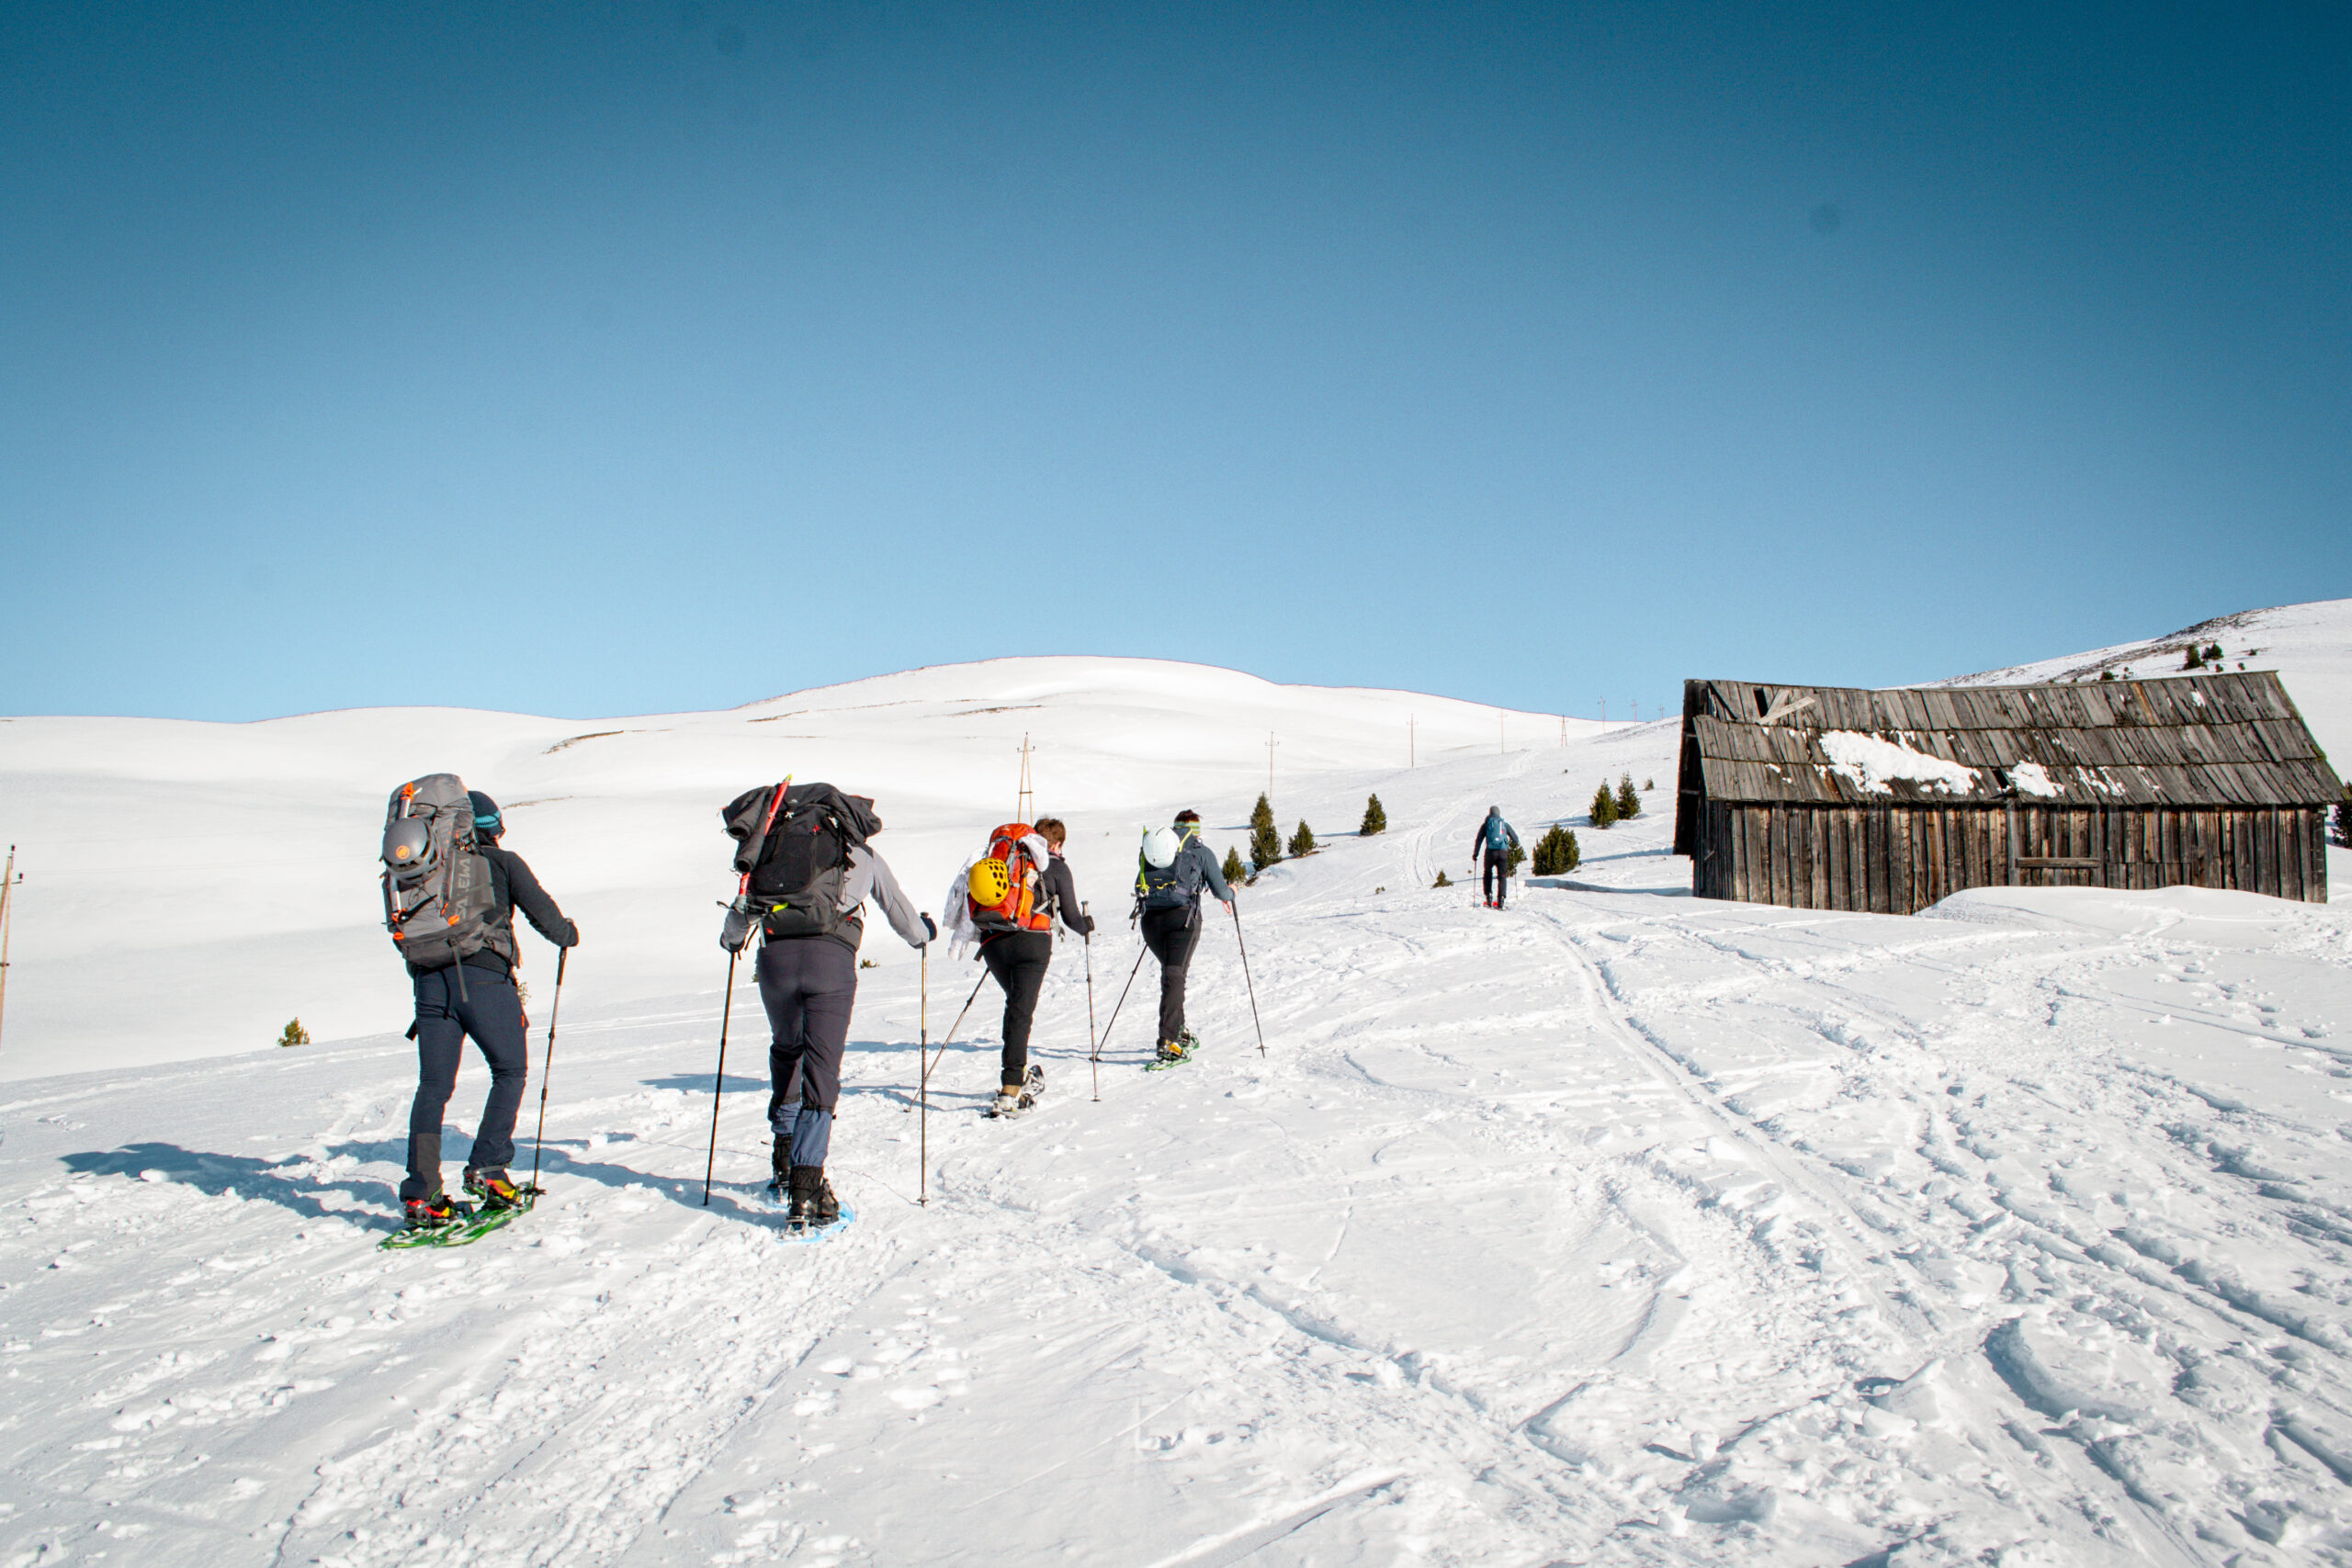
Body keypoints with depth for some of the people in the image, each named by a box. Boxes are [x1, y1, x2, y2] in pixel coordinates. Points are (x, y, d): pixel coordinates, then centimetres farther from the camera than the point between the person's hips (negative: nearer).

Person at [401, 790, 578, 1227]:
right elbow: (541, 911, 4)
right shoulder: (503, 863, 5)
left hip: (430, 979, 4)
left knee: (433, 1087, 6)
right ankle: (486, 1169, 2)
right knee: (510, 1072, 11)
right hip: (484, 978, -4)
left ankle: (420, 1194, 2)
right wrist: (567, 933, 24)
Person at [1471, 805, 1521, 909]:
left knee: (1488, 874, 17)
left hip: (1491, 851, -1)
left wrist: (1475, 854, 8)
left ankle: (1489, 895, 4)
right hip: (1503, 852, 1)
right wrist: (1512, 846, 37)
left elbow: (1478, 839, 4)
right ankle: (1501, 898, -10)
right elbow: (1515, 839, 17)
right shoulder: (1505, 824, 15)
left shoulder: (1486, 824, 11)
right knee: (1502, 876, 5)